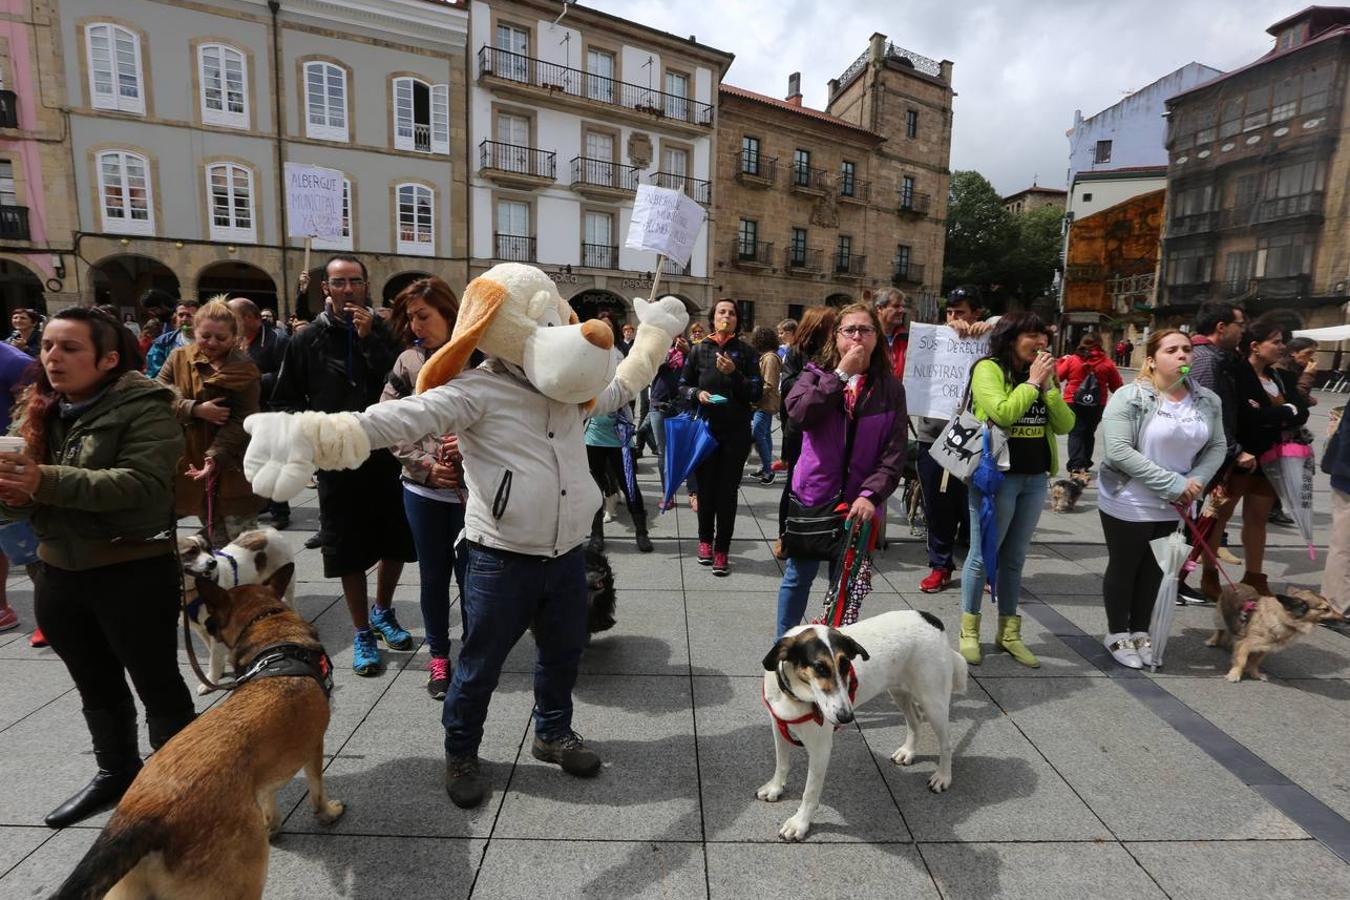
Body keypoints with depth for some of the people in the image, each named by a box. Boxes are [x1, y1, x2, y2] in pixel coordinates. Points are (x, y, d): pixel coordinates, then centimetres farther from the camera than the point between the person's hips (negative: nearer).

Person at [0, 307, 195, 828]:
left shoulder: (143, 407, -13)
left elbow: (144, 484, -26)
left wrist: (45, 481, -31)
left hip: (135, 573, -7)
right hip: (59, 574, 8)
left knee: (156, 686, 7)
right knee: (96, 687, 23)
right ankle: (117, 773, 43)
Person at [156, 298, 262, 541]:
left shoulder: (244, 370, -9)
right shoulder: (179, 358, 4)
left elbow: (241, 420, -15)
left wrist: (215, 456, -27)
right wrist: (196, 410, -20)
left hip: (232, 467, -4)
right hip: (191, 461, 4)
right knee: (214, 537, 16)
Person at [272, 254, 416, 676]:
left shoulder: (384, 332, 1)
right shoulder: (308, 340, 2)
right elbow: (286, 402, 7)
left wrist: (369, 339, -17)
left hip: (388, 456, 1)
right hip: (339, 462, 0)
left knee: (396, 544, 12)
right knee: (349, 552, 7)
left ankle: (382, 612, 38)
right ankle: (362, 633, 24)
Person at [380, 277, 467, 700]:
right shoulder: (408, 363, 2)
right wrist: (425, 465, -7)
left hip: (473, 488, -2)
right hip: (424, 489, 3)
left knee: (469, 574, 9)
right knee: (433, 575, 14)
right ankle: (438, 656, 31)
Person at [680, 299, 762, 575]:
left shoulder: (746, 352, 2)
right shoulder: (699, 350, 4)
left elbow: (757, 393, -1)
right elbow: (683, 386, 9)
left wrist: (734, 373, -15)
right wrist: (697, 393, -12)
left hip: (736, 431, 0)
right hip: (705, 428, 1)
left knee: (728, 491, 2)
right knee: (706, 487, 9)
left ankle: (722, 550, 11)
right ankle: (705, 540, 30)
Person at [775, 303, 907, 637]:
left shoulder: (890, 389, 2)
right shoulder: (816, 374, 1)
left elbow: (894, 452, -4)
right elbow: (798, 412, -21)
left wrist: (871, 494, -17)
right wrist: (841, 374, -17)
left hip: (859, 502, 1)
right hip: (813, 494, 0)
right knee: (799, 574, 10)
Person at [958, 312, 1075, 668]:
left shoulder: (1042, 373, 12)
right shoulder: (988, 369, -8)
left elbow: (1065, 425, 4)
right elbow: (1003, 414, -23)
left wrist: (1048, 385, -6)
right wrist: (1032, 382, -12)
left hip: (1035, 478, 7)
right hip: (996, 475, -6)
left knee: (1014, 558, 15)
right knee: (983, 555, 1)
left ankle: (1008, 632, 27)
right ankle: (969, 630, 16)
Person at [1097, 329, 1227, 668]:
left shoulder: (1208, 401, 1)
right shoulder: (1129, 397, -17)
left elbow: (1217, 447, 7)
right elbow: (1117, 452, -23)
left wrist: (1197, 481, -13)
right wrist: (1173, 483, -23)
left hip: (1175, 508, 5)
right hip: (1127, 505, -5)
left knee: (1154, 570, 18)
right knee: (1123, 569, 11)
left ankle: (1140, 632, 35)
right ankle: (1117, 634, 29)